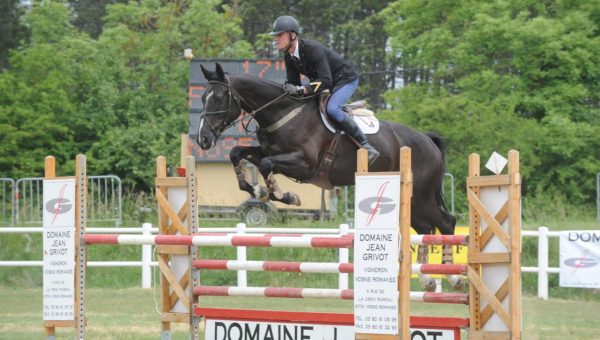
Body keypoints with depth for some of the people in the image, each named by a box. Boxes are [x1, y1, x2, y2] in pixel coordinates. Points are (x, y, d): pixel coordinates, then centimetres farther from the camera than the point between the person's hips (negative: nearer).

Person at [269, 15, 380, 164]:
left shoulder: (313, 48, -32)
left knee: (332, 108, -33)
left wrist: (300, 90, -46)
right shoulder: (288, 56, -6)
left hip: (346, 79, -9)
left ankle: (366, 145, -26)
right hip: (327, 81, 9)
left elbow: (325, 81, -38)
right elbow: (293, 82, 1)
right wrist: (288, 88, -23)